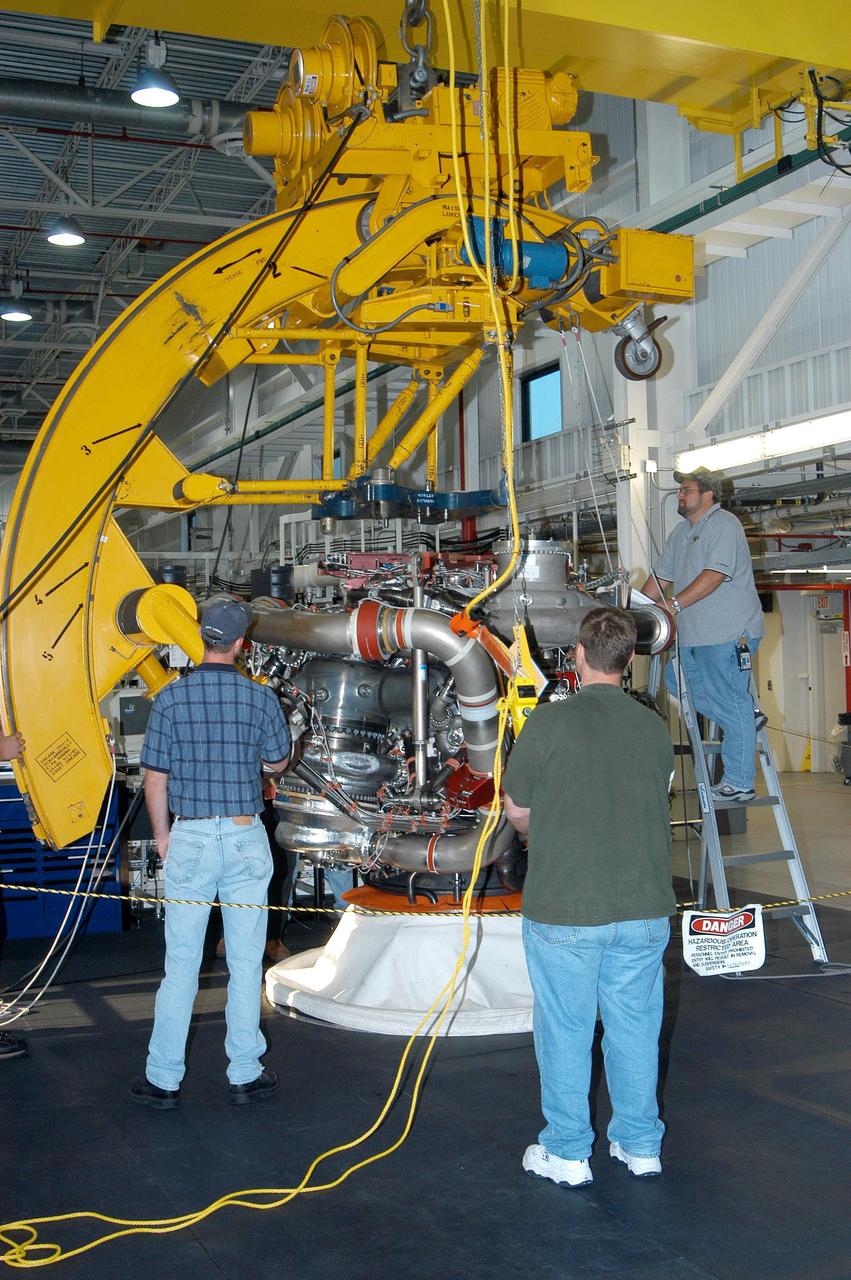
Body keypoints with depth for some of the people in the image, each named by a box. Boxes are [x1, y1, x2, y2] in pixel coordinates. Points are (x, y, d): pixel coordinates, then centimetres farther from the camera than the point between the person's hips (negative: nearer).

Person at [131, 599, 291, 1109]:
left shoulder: (171, 698, -5)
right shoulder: (261, 697, -4)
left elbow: (155, 779, -2)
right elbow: (278, 762, 10)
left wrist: (162, 834, 12)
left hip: (190, 838, 0)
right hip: (246, 838, 0)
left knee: (181, 962, 6)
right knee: (246, 962, 8)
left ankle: (164, 1079, 12)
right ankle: (246, 1074, 17)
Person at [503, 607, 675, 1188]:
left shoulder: (549, 721, -12)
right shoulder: (656, 727, -1)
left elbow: (516, 809, -2)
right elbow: (658, 800, 11)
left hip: (563, 909, -4)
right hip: (644, 906, 4)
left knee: (565, 1031, 9)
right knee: (636, 1028, 16)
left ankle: (566, 1153, 20)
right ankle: (640, 1145, 28)